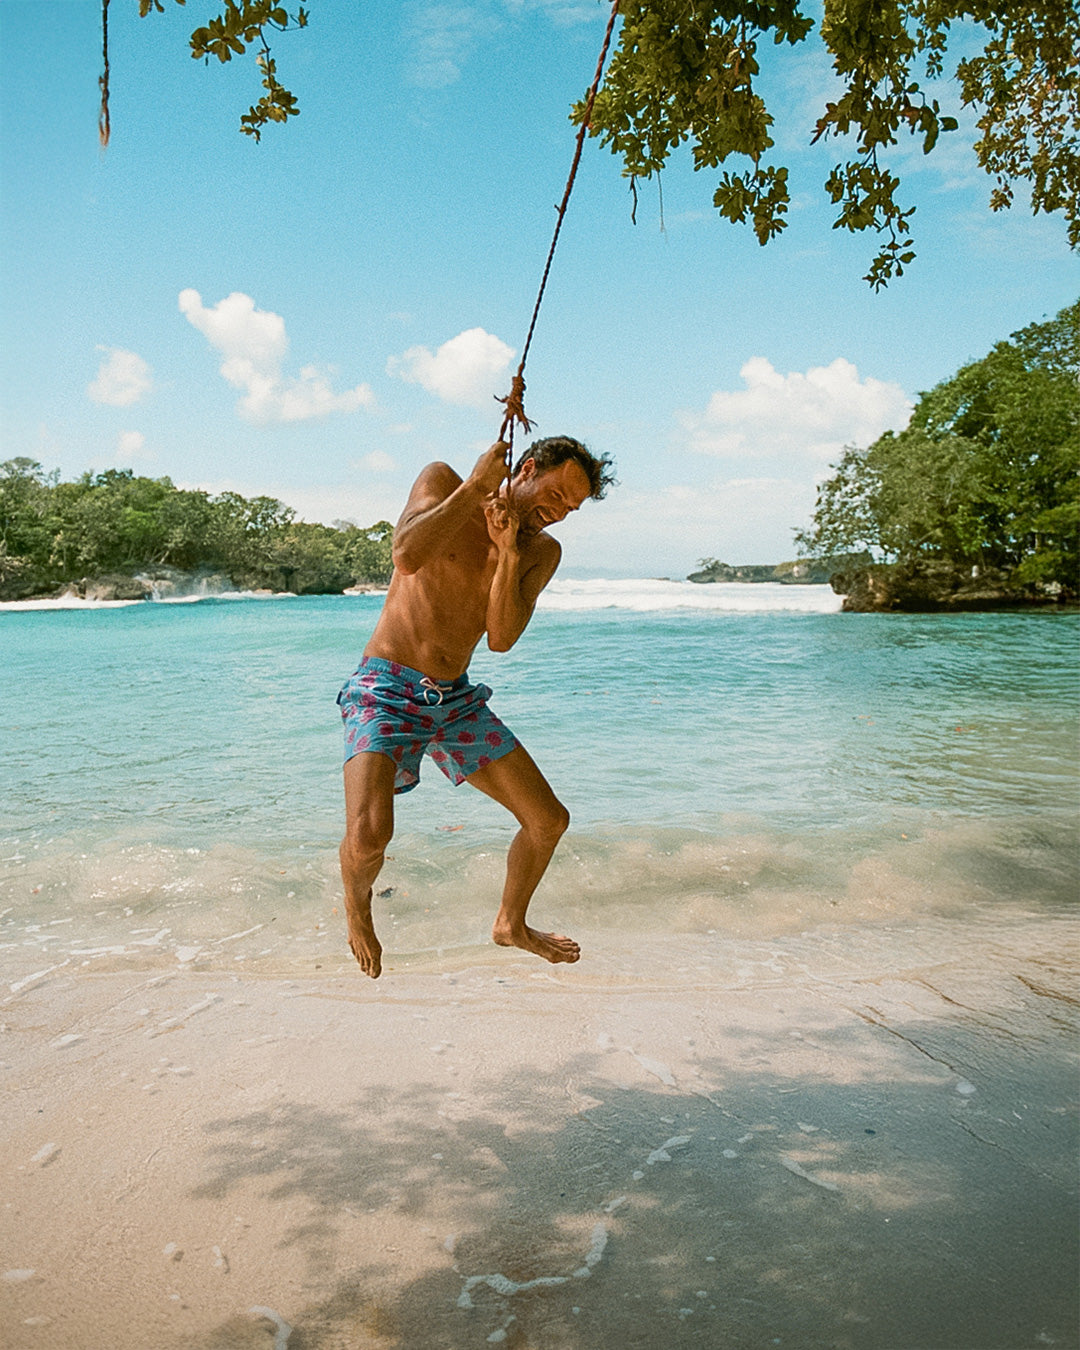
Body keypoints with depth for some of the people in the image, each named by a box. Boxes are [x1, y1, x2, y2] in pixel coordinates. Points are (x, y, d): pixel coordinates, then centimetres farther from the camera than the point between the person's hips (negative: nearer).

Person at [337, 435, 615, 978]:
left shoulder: (542, 552, 6)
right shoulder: (443, 482, -4)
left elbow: (501, 638, -8)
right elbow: (407, 558, -24)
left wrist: (508, 551, -19)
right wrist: (475, 488, -21)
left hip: (456, 699, 6)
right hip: (385, 689, -5)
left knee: (549, 820, 6)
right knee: (368, 836, -27)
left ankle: (511, 924, 34)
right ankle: (356, 904, 10)